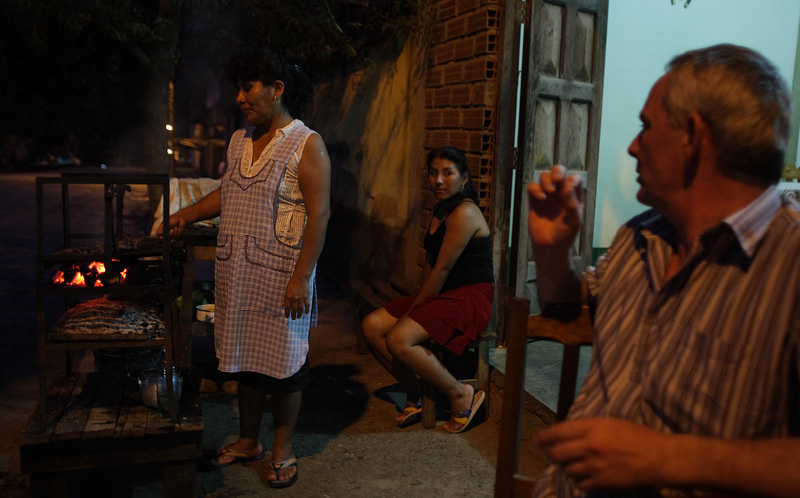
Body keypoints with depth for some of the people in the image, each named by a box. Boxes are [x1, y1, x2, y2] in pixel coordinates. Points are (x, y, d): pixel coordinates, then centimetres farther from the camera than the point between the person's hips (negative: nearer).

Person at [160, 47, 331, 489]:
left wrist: (301, 278, -20)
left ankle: (282, 449, 24)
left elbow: (319, 213, -16)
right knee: (244, 359, 16)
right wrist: (188, 214, 12)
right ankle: (247, 440, 33)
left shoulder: (307, 145, -11)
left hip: (281, 277, -6)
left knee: (283, 362, 6)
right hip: (237, 274, 7)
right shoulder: (239, 141, 11)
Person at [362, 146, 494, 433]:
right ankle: (416, 398, 7)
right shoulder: (441, 211, 16)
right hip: (443, 295, 10)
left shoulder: (464, 213, -16)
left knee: (399, 340, -27)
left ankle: (460, 395, -8)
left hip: (470, 298, -10)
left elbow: (442, 269, -17)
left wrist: (415, 308, -10)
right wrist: (418, 304, 5)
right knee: (372, 325, -3)